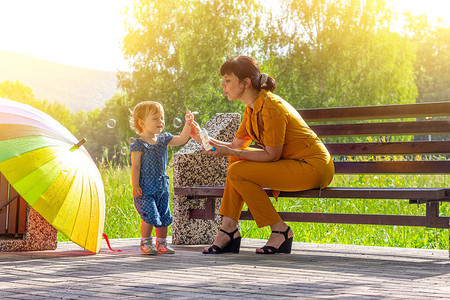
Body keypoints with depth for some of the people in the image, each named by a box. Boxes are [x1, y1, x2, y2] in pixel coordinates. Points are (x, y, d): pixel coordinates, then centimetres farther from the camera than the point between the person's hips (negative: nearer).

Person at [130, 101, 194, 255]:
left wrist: (188, 124, 0)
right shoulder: (138, 144, -9)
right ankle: (145, 243, 3)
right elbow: (135, 166, -10)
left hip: (162, 186, 6)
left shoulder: (163, 138, 9)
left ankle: (161, 243, 18)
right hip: (145, 188, -6)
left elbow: (181, 139, 12)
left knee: (164, 216, 8)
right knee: (150, 215, -11)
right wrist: (135, 186, -15)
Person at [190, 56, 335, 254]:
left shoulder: (271, 107, -19)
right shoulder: (252, 108, 10)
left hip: (313, 167, -10)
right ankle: (229, 230, -1)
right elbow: (236, 145, 13)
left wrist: (229, 152, -17)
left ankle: (280, 231, -7)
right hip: (293, 162, 10)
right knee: (237, 159, 6)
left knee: (237, 172, -16)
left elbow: (272, 155, -18)